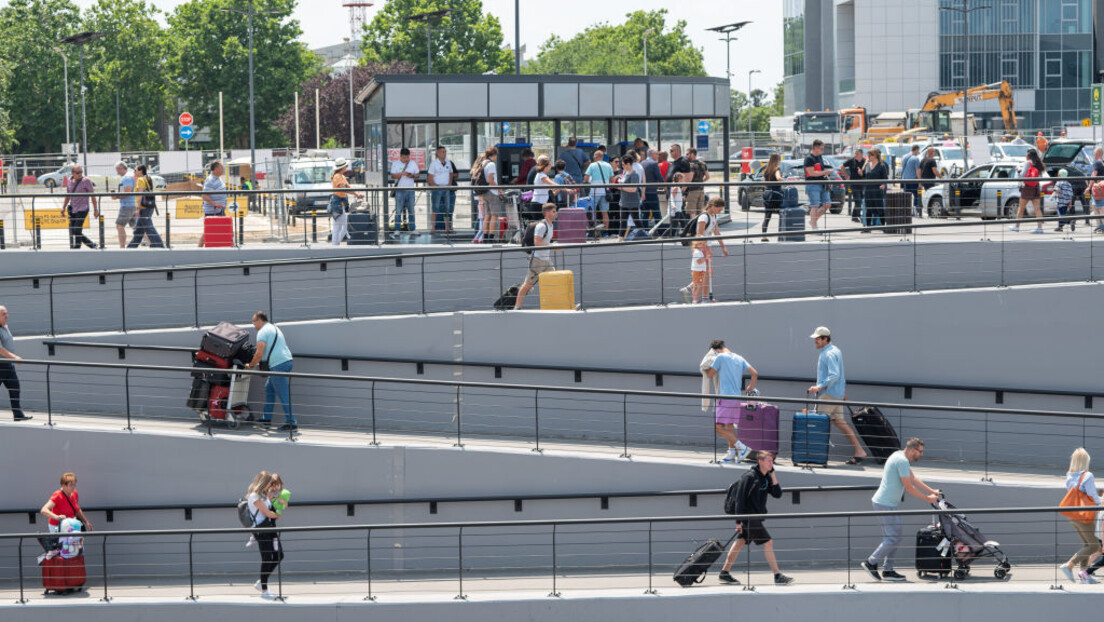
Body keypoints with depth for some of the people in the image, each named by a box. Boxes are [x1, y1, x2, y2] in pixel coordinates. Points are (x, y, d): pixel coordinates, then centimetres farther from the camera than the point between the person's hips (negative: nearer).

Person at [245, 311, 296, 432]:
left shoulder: (262, 332, -7)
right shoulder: (273, 328, 23)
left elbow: (259, 353, -14)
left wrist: (251, 365, 1)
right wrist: (255, 362, 32)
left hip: (278, 365, -10)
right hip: (286, 361, 10)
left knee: (283, 395, -9)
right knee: (269, 388, 20)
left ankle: (291, 423, -11)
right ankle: (266, 419, 25)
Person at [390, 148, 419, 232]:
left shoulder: (413, 163, 9)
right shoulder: (395, 164, 2)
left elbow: (417, 175, 10)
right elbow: (393, 176, -5)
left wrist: (412, 175, -12)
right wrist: (401, 174, -20)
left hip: (410, 189, 3)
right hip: (399, 190, -3)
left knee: (411, 210, 5)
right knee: (398, 211, -4)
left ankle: (412, 229, 10)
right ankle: (397, 230, -1)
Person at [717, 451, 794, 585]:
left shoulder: (766, 477, 10)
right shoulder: (749, 477, -15)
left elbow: (777, 494, 6)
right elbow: (740, 499, -15)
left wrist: (773, 475, -4)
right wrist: (739, 521, -18)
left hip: (756, 517, 9)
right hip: (749, 517, -9)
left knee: (740, 542, 12)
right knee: (768, 542, -9)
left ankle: (724, 573, 19)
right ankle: (778, 577, -7)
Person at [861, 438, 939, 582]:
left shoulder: (899, 456, 16)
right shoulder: (902, 461, -17)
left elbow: (914, 478, 21)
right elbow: (909, 487, -16)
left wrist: (932, 491, 18)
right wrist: (927, 498, -7)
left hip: (883, 503, 11)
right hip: (886, 505, -11)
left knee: (891, 538, 12)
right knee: (894, 538, -8)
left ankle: (887, 570, 14)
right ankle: (871, 562, -3)